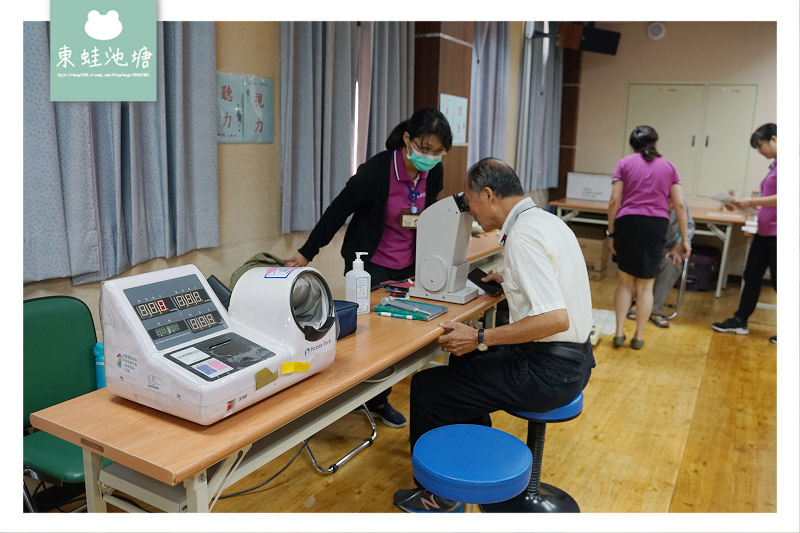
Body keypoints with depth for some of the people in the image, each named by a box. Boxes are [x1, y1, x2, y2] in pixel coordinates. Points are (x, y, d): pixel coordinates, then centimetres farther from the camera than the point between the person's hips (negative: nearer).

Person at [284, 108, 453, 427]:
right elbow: (337, 211, -14)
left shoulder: (433, 173, -4)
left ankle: (376, 400, 24)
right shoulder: (376, 171, -21)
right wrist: (307, 254, -10)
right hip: (370, 266, -5)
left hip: (406, 267, 6)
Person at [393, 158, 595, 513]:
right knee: (465, 356, 28)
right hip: (572, 357, 10)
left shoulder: (523, 236, -22)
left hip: (549, 370, -10)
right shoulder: (545, 220, 8)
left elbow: (556, 319, -30)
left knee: (426, 386, -6)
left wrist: (479, 339, -25)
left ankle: (440, 495, 12)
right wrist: (510, 281, 19)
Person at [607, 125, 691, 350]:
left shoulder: (624, 163, 6)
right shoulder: (668, 167, 12)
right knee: (645, 285, 10)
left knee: (625, 280, 12)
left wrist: (611, 232, 5)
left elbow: (614, 201, -2)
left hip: (627, 222, -1)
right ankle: (638, 337, 15)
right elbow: (679, 204, 7)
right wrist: (684, 239, 10)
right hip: (657, 225, 1)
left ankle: (619, 333, 10)